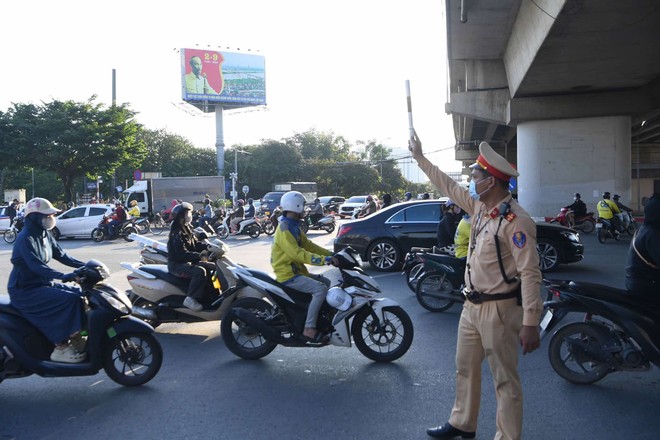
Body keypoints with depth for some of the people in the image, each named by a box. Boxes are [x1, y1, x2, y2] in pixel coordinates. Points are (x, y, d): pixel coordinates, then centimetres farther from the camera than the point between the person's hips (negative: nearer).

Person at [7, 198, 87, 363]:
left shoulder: (45, 235, 7)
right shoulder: (25, 239, -20)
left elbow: (61, 256, 10)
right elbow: (36, 266, -32)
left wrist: (85, 265, -4)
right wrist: (65, 276, -44)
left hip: (42, 283, 9)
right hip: (25, 291, -9)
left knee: (78, 294, 0)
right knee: (68, 299, -25)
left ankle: (76, 338, 5)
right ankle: (60, 348, -19)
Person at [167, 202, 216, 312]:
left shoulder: (187, 229, 11)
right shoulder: (177, 233, -19)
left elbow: (196, 244, 12)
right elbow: (182, 254, -28)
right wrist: (200, 256, -35)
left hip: (188, 261, 10)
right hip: (177, 264, -10)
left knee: (213, 267, 6)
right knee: (200, 271, -34)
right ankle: (190, 299, -29)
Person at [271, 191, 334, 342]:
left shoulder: (294, 227, 14)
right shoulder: (284, 230, -18)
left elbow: (308, 244, 15)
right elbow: (298, 253, -28)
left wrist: (330, 254, 6)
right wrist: (324, 260, -32)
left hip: (296, 271, 10)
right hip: (288, 276, -10)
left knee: (326, 282, 13)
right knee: (320, 289, -23)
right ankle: (309, 329, -23)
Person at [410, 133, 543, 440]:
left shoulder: (515, 220, -21)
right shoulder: (480, 207, 5)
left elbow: (530, 273, -23)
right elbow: (449, 187, 20)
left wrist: (530, 323, -26)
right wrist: (420, 158, 26)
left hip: (500, 310, -9)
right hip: (472, 306, 9)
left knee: (505, 381, 4)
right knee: (465, 369, 22)